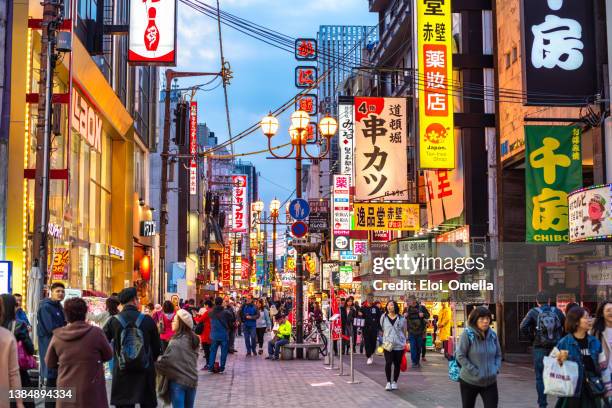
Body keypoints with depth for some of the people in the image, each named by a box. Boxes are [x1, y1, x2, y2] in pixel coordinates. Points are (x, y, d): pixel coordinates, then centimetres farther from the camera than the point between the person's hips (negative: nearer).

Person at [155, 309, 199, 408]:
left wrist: (154, 364, -5)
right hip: (192, 381, 7)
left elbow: (166, 361, -21)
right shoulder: (194, 340, 7)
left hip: (178, 381, -6)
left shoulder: (176, 342, -15)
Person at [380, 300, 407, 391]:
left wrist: (405, 343, 8)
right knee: (388, 363, -10)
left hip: (399, 345, 0)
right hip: (388, 345, 0)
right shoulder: (383, 317, 5)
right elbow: (382, 331, 12)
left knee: (397, 364, 6)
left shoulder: (401, 318, 3)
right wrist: (382, 342, 9)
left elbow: (404, 331, 10)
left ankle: (394, 382, 21)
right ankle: (388, 382, 2)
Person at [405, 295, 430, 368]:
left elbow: (428, 315, 5)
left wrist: (423, 315, -16)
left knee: (419, 347, 9)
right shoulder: (407, 309, 5)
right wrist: (404, 316, -9)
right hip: (411, 331, 0)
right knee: (413, 347, -5)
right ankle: (414, 362, -1)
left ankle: (418, 361, 22)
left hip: (420, 331, 0)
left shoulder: (421, 307, -1)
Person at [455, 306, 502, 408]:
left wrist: (496, 370, -3)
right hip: (469, 381, -3)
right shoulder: (467, 334, -13)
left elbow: (498, 355, 13)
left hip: (490, 382, 3)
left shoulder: (492, 335, 1)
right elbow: (460, 356, -15)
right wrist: (476, 372, -17)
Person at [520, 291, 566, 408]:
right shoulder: (557, 312, 3)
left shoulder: (533, 312, -3)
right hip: (556, 347, 2)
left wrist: (532, 338, -1)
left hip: (540, 348, -2)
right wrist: (560, 338, 13)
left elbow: (523, 327, -14)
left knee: (540, 377, 6)